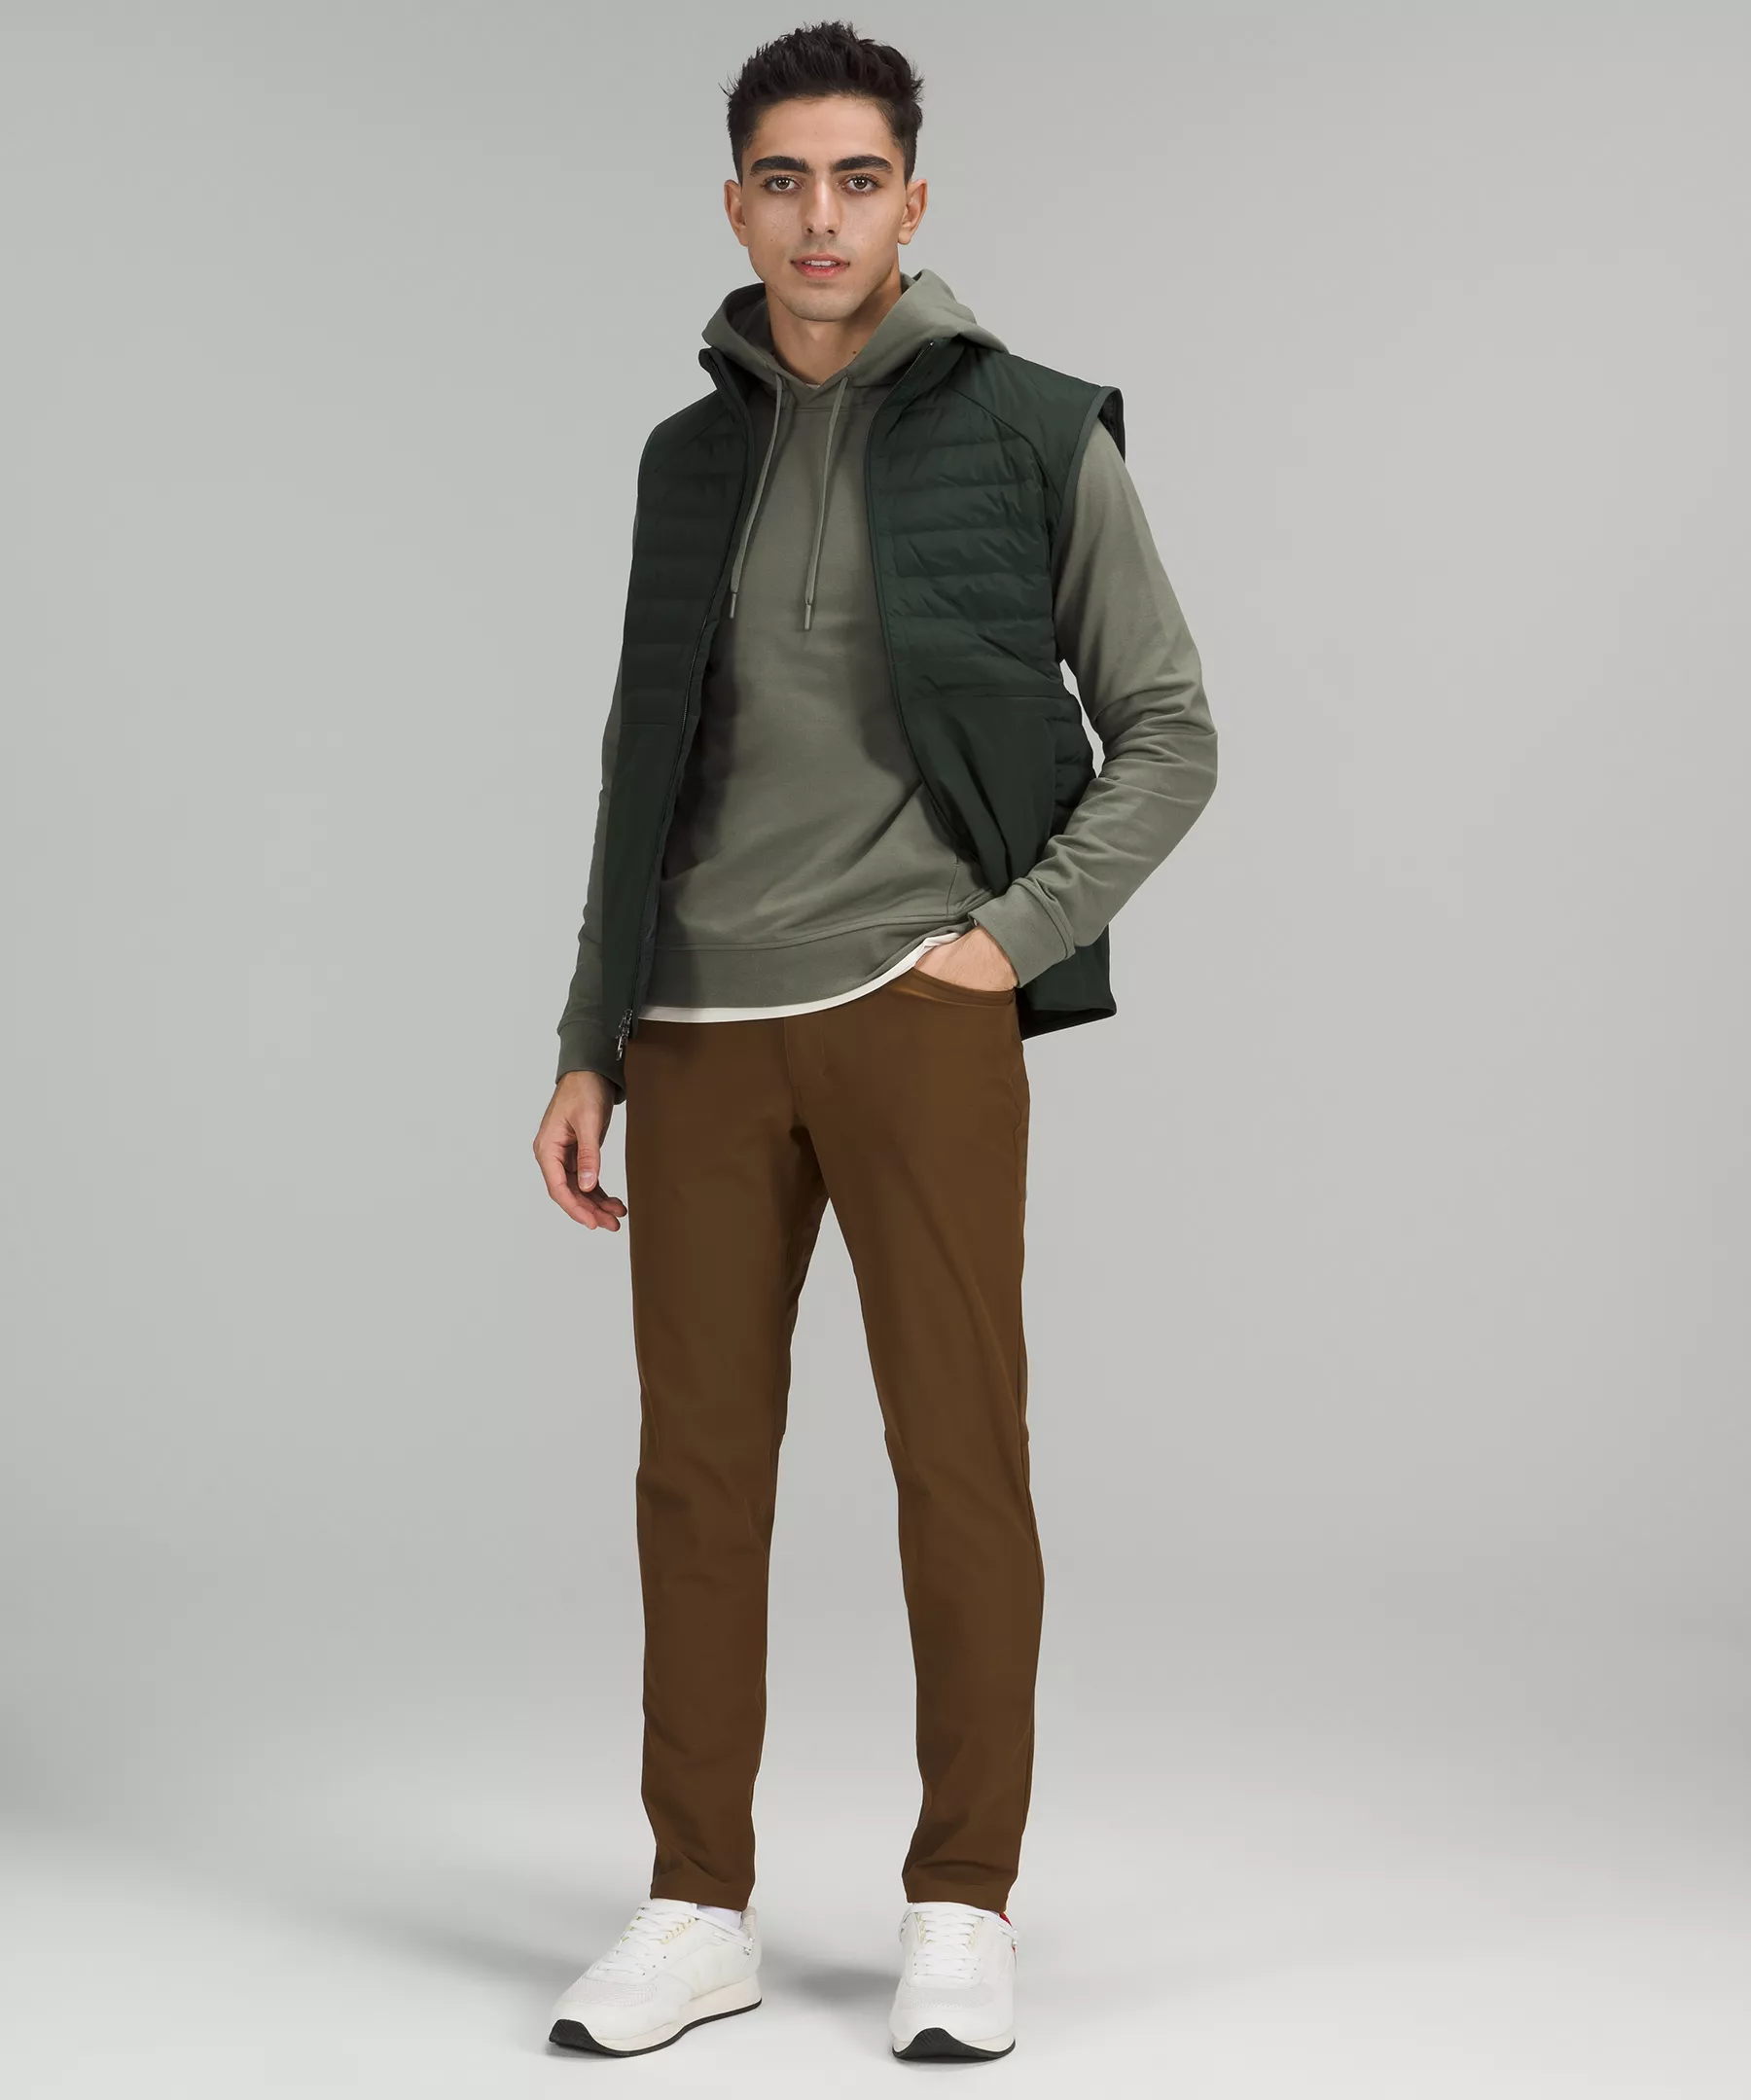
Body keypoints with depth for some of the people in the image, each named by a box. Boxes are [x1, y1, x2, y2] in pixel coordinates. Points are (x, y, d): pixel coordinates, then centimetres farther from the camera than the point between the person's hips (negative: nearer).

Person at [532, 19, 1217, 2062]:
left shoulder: (1031, 432, 2)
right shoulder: (690, 454, 14)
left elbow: (1166, 734, 3)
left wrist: (1017, 934, -8)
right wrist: (587, 1045, 13)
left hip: (915, 1013, -3)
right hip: (702, 1028, 4)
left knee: (960, 1459, -2)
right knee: (698, 1467, 5)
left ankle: (963, 1910, 11)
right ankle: (699, 1908, 15)